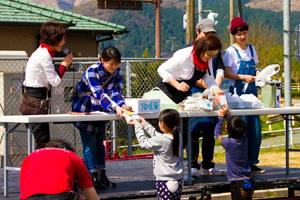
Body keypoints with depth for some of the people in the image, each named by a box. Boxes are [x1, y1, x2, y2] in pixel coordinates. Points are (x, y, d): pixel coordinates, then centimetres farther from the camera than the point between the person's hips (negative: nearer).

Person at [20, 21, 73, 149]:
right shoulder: (45, 55, -15)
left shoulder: (42, 52, 15)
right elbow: (55, 81, -14)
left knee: (42, 141, 10)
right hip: (36, 101, -10)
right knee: (43, 143, -10)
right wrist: (64, 64, -3)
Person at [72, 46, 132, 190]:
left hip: (101, 110, 6)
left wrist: (123, 105, -40)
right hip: (84, 110, -6)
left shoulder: (118, 73, -8)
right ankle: (92, 177, -8)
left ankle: (101, 175, 14)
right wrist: (116, 108, -51)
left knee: (99, 141, 10)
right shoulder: (92, 72, -27)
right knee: (89, 143, -9)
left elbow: (116, 92, -18)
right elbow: (99, 93, -38)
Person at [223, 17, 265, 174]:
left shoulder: (251, 49, 13)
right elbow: (226, 73, -9)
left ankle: (252, 162, 11)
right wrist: (243, 77, -19)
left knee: (255, 129, 3)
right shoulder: (231, 51, -4)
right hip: (237, 92, -6)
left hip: (251, 90, 6)